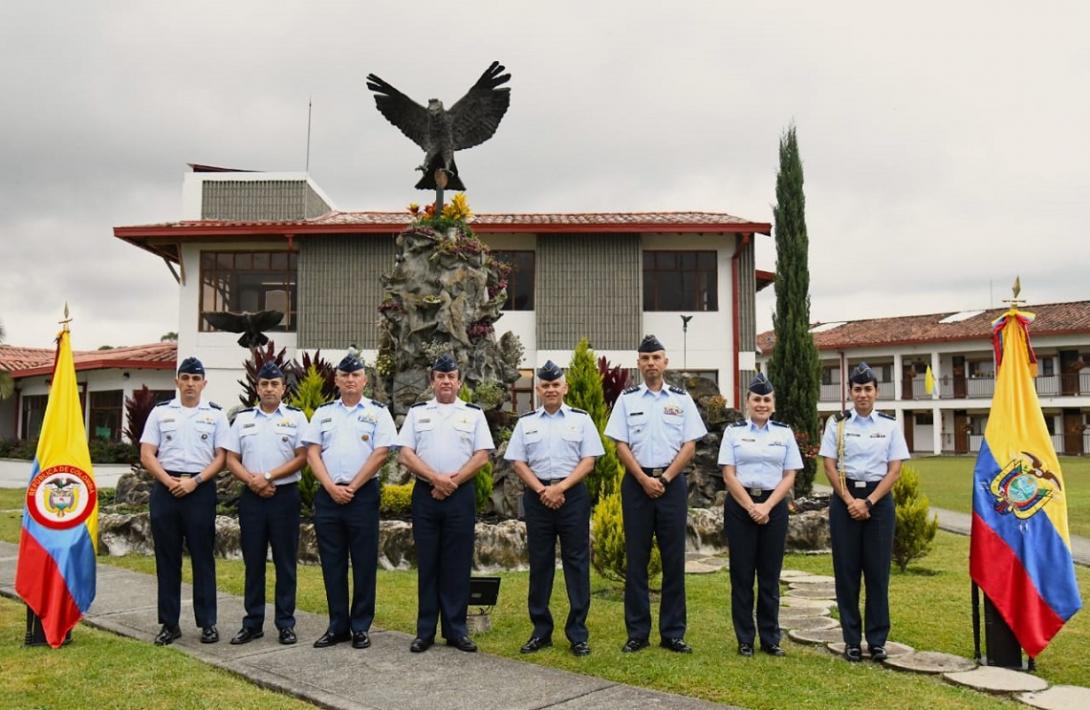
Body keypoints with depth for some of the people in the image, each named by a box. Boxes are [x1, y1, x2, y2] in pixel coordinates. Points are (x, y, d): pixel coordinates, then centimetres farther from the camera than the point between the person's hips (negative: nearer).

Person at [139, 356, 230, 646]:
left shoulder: (215, 414, 5)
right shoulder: (160, 412, 7)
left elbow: (221, 457, 0)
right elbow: (147, 455, 2)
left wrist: (195, 481, -13)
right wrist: (170, 481, -11)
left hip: (201, 490, -1)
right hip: (165, 490, 2)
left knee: (202, 557, 2)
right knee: (167, 558, 6)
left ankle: (207, 622, 9)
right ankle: (169, 623, 15)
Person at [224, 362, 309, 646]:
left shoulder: (296, 417, 2)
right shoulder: (243, 418, 10)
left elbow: (302, 457, -5)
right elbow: (231, 459, 7)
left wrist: (268, 477, -13)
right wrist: (253, 482, -9)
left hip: (285, 495, -2)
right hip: (251, 497, 2)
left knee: (285, 562, 2)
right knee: (253, 562, 8)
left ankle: (286, 624, 10)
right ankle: (252, 623, 16)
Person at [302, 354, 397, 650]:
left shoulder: (378, 412, 2)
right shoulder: (323, 413, 11)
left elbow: (379, 454, -6)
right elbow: (312, 453, 5)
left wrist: (352, 488, -10)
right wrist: (332, 488, -8)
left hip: (362, 494, -3)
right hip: (327, 495, 3)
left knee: (364, 563, 1)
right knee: (332, 563, 8)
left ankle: (361, 627, 10)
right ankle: (337, 626, 17)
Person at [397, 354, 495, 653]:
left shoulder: (473, 413, 8)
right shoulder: (417, 412, 9)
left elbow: (482, 456, 0)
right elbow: (405, 454, 0)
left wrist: (453, 482, -10)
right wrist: (436, 479, -12)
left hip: (460, 495, 0)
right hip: (425, 494, 1)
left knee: (458, 563, 3)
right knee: (427, 563, 4)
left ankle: (456, 630, 11)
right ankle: (425, 631, 11)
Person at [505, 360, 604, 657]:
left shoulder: (581, 419, 5)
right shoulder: (526, 422, 9)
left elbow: (588, 461, -2)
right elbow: (518, 462, 4)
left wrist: (560, 488, -12)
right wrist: (542, 490, -9)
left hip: (572, 495, -1)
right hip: (537, 497, 2)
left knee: (576, 562, 0)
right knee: (540, 563, 6)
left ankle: (578, 634, 7)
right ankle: (541, 631, 15)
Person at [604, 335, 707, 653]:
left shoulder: (681, 399, 6)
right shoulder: (627, 399, 5)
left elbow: (689, 445, 1)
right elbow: (621, 445, 1)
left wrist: (664, 479, -8)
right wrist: (644, 480, -9)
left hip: (672, 481, 0)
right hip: (636, 482, 0)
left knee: (673, 558, 3)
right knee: (636, 558, 3)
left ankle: (673, 633, 12)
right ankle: (637, 633, 11)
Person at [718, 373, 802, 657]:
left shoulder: (784, 432, 7)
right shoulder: (734, 431, 3)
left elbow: (789, 476, 3)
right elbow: (728, 474, -2)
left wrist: (766, 507, -9)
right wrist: (750, 507, -11)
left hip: (774, 506, 1)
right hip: (740, 506, -1)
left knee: (770, 574, 6)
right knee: (742, 573, 3)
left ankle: (770, 639, 16)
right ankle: (745, 639, 12)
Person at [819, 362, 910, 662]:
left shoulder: (890, 425, 4)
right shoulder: (837, 423, 3)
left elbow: (894, 470, 0)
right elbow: (829, 465, 0)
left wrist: (868, 502, -10)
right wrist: (850, 501, -10)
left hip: (878, 499, 0)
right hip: (844, 497, 0)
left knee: (878, 570, 3)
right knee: (846, 570, 3)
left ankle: (877, 641, 12)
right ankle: (851, 640, 12)